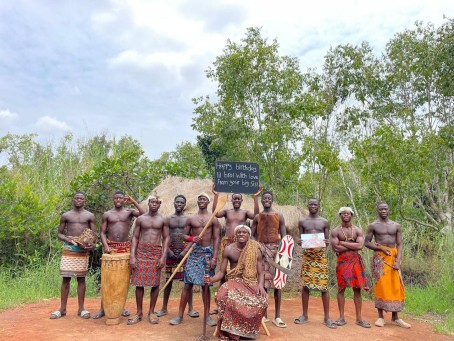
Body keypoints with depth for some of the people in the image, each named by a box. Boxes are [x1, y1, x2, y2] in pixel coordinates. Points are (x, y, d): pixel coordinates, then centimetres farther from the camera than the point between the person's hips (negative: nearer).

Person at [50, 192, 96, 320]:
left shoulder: (90, 216, 6)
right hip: (68, 249, 1)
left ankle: (81, 308, 11)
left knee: (81, 278, 4)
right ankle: (62, 309, 12)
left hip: (83, 250, 0)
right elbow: (60, 234, 10)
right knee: (66, 278, 1)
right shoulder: (66, 216, 8)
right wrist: (66, 239, -13)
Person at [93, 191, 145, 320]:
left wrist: (133, 202, -13)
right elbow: (102, 232, 4)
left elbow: (144, 214, -13)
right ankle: (103, 308, 7)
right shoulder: (107, 214, 6)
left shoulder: (129, 212, 4)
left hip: (125, 247, 1)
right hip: (111, 247, 0)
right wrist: (105, 246, -11)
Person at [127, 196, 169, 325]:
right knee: (139, 283, 3)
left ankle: (151, 312, 17)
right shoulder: (140, 219, 5)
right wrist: (132, 256, -4)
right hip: (141, 252, 1)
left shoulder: (163, 220, 4)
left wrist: (163, 256, -8)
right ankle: (139, 312, 15)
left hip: (156, 253, 0)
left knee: (155, 283, 3)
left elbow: (166, 238, 2)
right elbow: (135, 237, 5)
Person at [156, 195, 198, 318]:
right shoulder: (168, 219, 7)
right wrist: (169, 250, -9)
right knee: (168, 280, 8)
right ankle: (164, 308, 19)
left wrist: (185, 250, -14)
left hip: (184, 251, -1)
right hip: (171, 251, 1)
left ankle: (190, 308, 9)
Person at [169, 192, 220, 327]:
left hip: (207, 252, -1)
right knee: (188, 284, 1)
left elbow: (216, 239, -1)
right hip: (194, 252, 1)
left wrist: (214, 257, -9)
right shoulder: (191, 219, 5)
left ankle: (207, 315, 17)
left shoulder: (213, 219, 1)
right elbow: (184, 235, 9)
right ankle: (180, 315, 10)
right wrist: (192, 238, -15)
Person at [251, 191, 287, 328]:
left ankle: (277, 316, 6)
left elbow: (284, 236, 4)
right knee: (262, 281, 4)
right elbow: (252, 235, 8)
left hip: (275, 249, -1)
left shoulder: (279, 216, 5)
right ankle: (263, 314, 15)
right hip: (261, 249, 1)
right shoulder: (257, 217, 8)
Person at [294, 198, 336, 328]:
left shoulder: (325, 222, 8)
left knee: (324, 285, -2)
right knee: (305, 285, 3)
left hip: (321, 254, 0)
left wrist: (327, 242, -14)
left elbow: (327, 240, 9)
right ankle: (305, 315, 14)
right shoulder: (302, 221, 9)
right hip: (307, 254, 1)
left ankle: (327, 317, 7)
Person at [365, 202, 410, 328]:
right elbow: (367, 242, 1)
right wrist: (381, 248, -14)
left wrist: (398, 261, -8)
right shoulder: (373, 225, 2)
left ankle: (395, 318, 11)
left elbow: (399, 245, 6)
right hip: (380, 257, -3)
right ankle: (380, 317, 4)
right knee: (381, 285, -4)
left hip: (394, 257, 3)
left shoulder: (396, 226, 9)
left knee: (395, 286, 2)